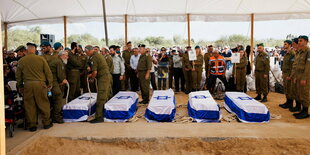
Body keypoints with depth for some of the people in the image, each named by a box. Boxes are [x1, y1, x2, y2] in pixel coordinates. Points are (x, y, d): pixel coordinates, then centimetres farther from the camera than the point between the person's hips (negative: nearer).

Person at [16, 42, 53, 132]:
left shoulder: (21, 61, 2)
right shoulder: (41, 59, -4)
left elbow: (18, 75, 10)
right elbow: (48, 72, -2)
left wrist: (20, 86, 21)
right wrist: (50, 84, 8)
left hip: (27, 85, 2)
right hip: (40, 84, -1)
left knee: (29, 105, 9)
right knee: (43, 104, 9)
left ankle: (32, 125, 16)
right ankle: (46, 123, 18)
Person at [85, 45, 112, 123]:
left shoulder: (93, 58, -12)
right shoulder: (99, 55, 17)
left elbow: (95, 72, -15)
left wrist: (91, 77, 5)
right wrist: (91, 73, 20)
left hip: (103, 78, -10)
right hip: (107, 75, 10)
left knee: (100, 98, -9)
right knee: (105, 97, 16)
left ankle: (99, 117, -8)